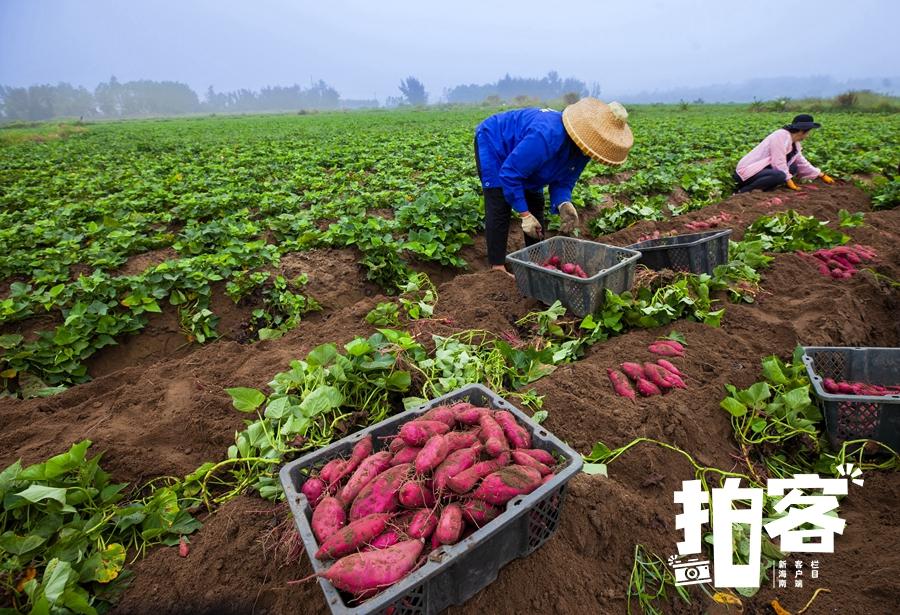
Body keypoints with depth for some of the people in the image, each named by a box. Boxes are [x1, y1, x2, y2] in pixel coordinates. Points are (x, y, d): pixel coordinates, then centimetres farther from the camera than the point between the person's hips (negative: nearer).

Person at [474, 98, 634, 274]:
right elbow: (509, 173, -37)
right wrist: (524, 214, -33)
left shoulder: (583, 147, -16)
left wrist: (564, 204, -32)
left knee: (536, 204, 4)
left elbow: (562, 182, -9)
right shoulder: (546, 136, -42)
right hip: (492, 142, -8)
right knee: (499, 207, -17)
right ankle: (497, 267, -14)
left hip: (520, 150, 8)